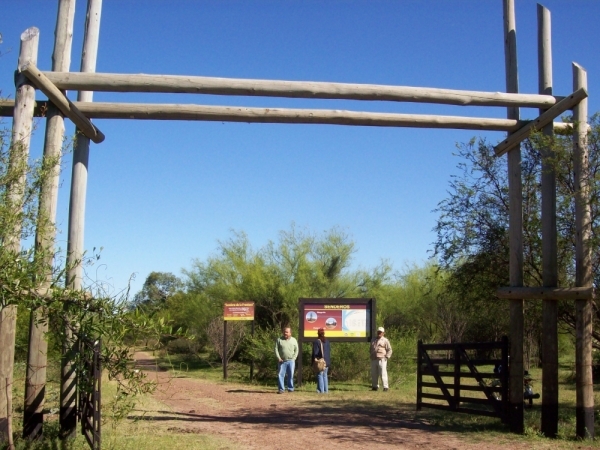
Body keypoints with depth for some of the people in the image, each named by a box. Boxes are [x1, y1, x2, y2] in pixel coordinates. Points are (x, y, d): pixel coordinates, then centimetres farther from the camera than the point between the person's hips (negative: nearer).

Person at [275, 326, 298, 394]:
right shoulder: (279, 340, 4)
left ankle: (290, 388, 16)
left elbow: (296, 350, 9)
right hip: (282, 361, -1)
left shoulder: (294, 340, 8)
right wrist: (278, 358, -7)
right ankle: (281, 389, -1)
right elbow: (276, 349, 2)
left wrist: (293, 358, -3)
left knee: (291, 375, 5)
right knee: (281, 375, -5)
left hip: (291, 361, 1)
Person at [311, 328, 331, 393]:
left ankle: (321, 390, -6)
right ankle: (326, 390, 14)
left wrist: (313, 361, -4)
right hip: (327, 362, 6)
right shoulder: (327, 342, 9)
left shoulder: (316, 342, -12)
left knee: (320, 375, -3)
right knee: (325, 375, 13)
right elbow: (329, 352, 14)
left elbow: (315, 353, -11)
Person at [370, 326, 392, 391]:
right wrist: (371, 356, 17)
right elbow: (371, 349, 28)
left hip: (381, 360, -5)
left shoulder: (385, 340, 3)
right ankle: (375, 386, 14)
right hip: (373, 360, 5)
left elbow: (389, 350, 3)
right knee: (374, 374, 6)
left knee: (383, 374, -10)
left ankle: (385, 386, -9)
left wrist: (386, 357, -8)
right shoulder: (373, 340, 19)